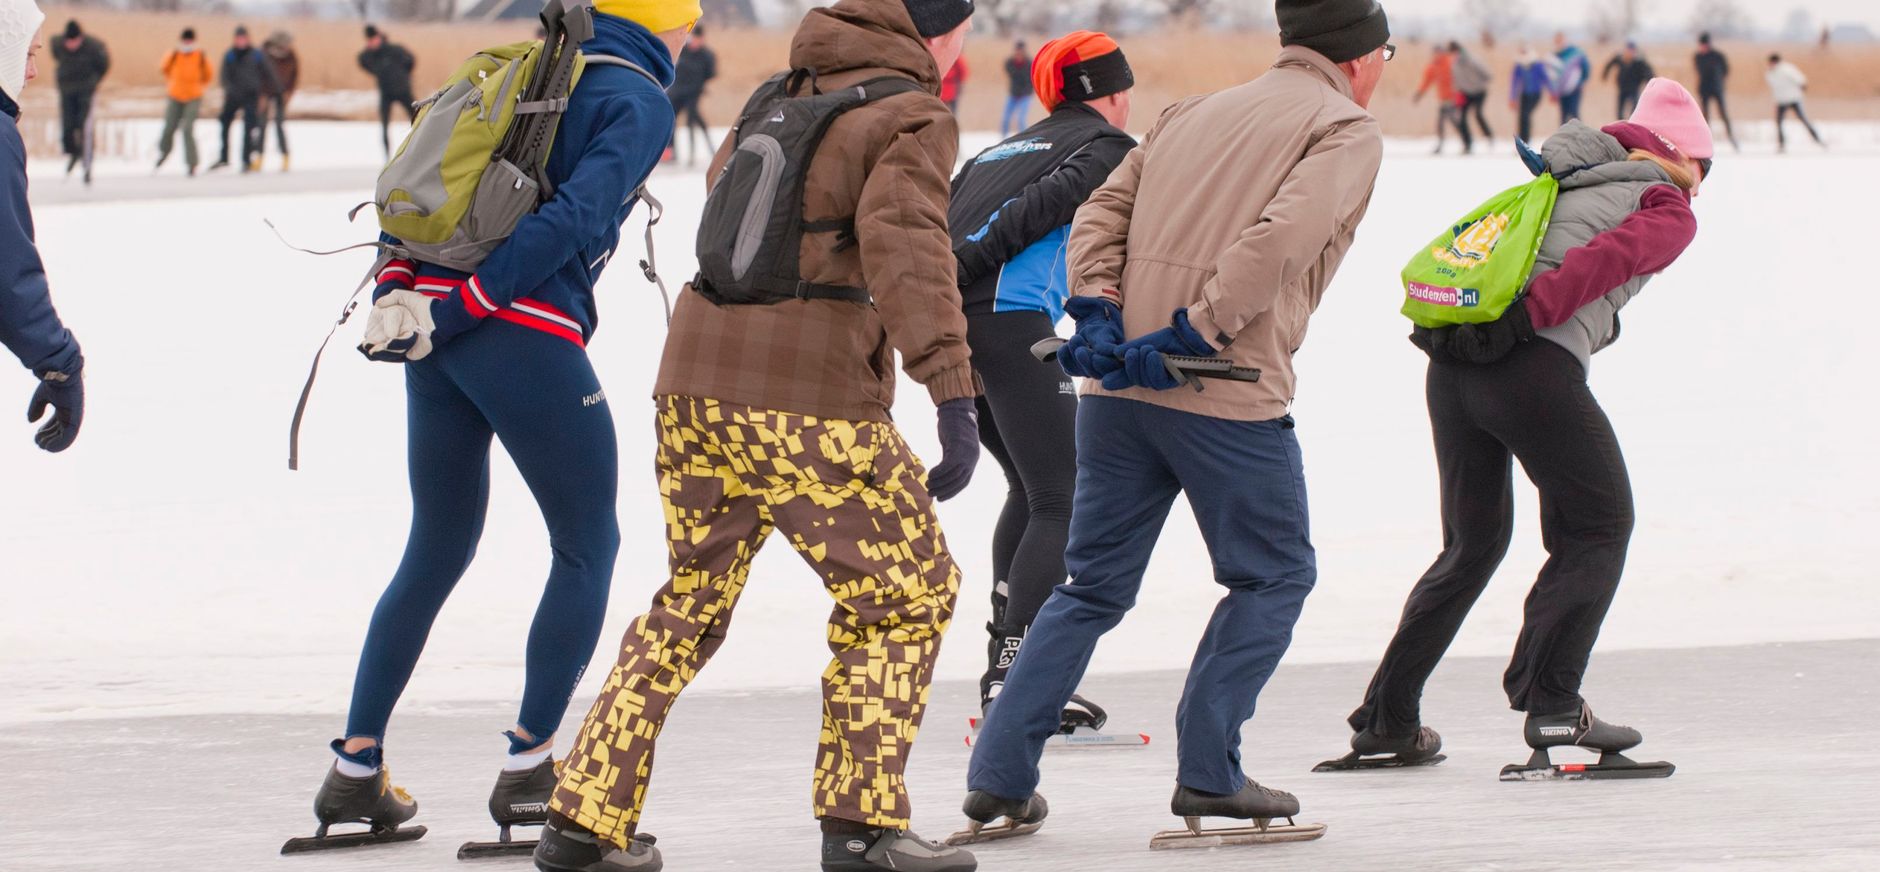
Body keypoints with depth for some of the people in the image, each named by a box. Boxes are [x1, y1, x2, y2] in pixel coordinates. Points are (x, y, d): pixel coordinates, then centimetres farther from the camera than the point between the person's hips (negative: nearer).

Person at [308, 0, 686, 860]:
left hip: (442, 339, 7)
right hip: (530, 338, -7)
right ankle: (528, 766, 6)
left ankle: (356, 764, 18)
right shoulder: (640, 101, -1)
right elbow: (571, 219, -15)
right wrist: (455, 310, -16)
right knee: (588, 546, 8)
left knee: (435, 550, 18)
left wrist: (396, 289, 5)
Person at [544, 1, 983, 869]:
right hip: (813, 404, -7)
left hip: (695, 380, 7)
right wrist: (953, 394, -27)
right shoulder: (913, 118, -6)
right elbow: (903, 242, -21)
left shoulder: (778, 94, 16)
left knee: (694, 594, 20)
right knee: (905, 592, 8)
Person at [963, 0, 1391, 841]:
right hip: (1229, 397, -6)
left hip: (1117, 387, 6)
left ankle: (1000, 773, 10)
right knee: (1274, 576, 13)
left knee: (1093, 587, 15)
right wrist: (1195, 332, -17)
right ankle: (1207, 772, 7)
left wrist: (1099, 309, 1)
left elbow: (1103, 209, 12)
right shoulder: (1347, 129, 0)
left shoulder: (1194, 113, 20)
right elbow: (1284, 235, -17)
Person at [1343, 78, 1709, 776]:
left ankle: (1387, 718, 19)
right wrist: (1530, 314, -16)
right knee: (1597, 527, 10)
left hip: (1451, 360, 7)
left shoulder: (1561, 184, 30)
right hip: (1536, 369, -7)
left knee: (1472, 543, 20)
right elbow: (1605, 260, -11)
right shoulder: (1666, 211, 8)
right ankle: (1550, 703, -1)